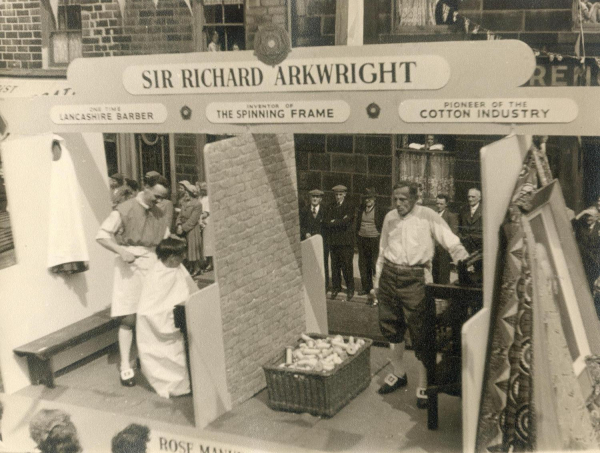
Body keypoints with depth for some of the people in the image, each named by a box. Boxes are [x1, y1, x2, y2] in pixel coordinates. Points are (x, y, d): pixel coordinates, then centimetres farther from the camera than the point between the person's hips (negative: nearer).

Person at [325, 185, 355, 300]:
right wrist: (340, 222, -9)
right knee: (335, 266, 5)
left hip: (346, 242, -4)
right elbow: (327, 223, 4)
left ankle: (350, 289, 6)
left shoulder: (349, 207, 0)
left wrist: (334, 222, -4)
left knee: (347, 266, -4)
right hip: (333, 242, 4)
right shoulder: (331, 208, 16)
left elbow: (345, 222, -13)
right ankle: (336, 287, 15)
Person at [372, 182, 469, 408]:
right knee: (390, 327, 15)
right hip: (389, 275, 6)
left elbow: (452, 242, -9)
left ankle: (423, 385, 7)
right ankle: (398, 373, 35)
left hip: (415, 278, -5)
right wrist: (377, 281, 22)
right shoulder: (390, 217, 11)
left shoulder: (428, 217, -5)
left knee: (422, 332, -4)